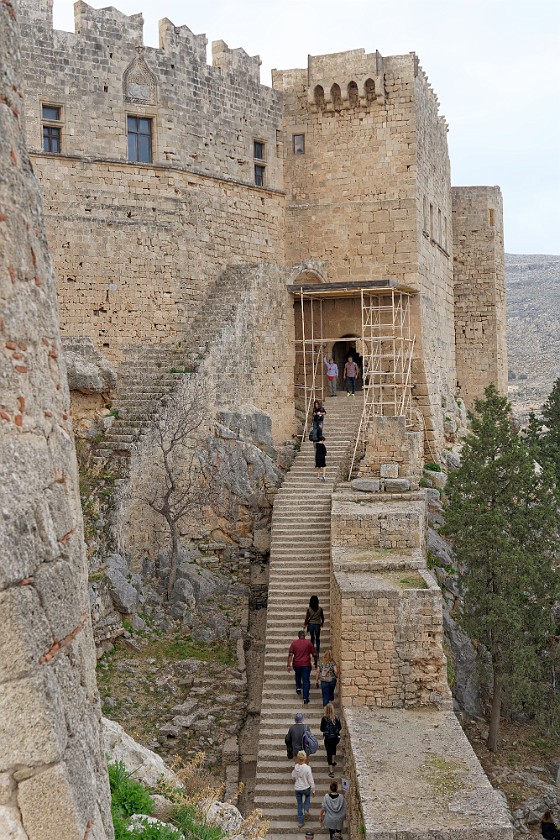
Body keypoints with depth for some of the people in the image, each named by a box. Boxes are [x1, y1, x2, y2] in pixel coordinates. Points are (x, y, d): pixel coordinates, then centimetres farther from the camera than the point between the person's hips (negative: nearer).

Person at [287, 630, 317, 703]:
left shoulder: (294, 643, 1)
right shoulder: (308, 643, -1)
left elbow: (290, 655, -5)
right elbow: (314, 654, 2)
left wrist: (289, 665, -5)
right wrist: (316, 663, 15)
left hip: (296, 665, 2)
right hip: (306, 665, -2)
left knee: (297, 676, 33)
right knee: (306, 681, 1)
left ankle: (298, 687, 27)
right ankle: (305, 698, -3)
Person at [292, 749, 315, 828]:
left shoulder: (296, 767, -14)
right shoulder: (307, 768, -25)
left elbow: (293, 777, 3)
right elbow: (311, 780, -16)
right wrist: (313, 790, -4)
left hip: (297, 788, 2)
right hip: (306, 788, -2)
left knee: (299, 805, 18)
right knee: (308, 796, 34)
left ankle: (300, 822, 24)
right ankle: (306, 809, 17)